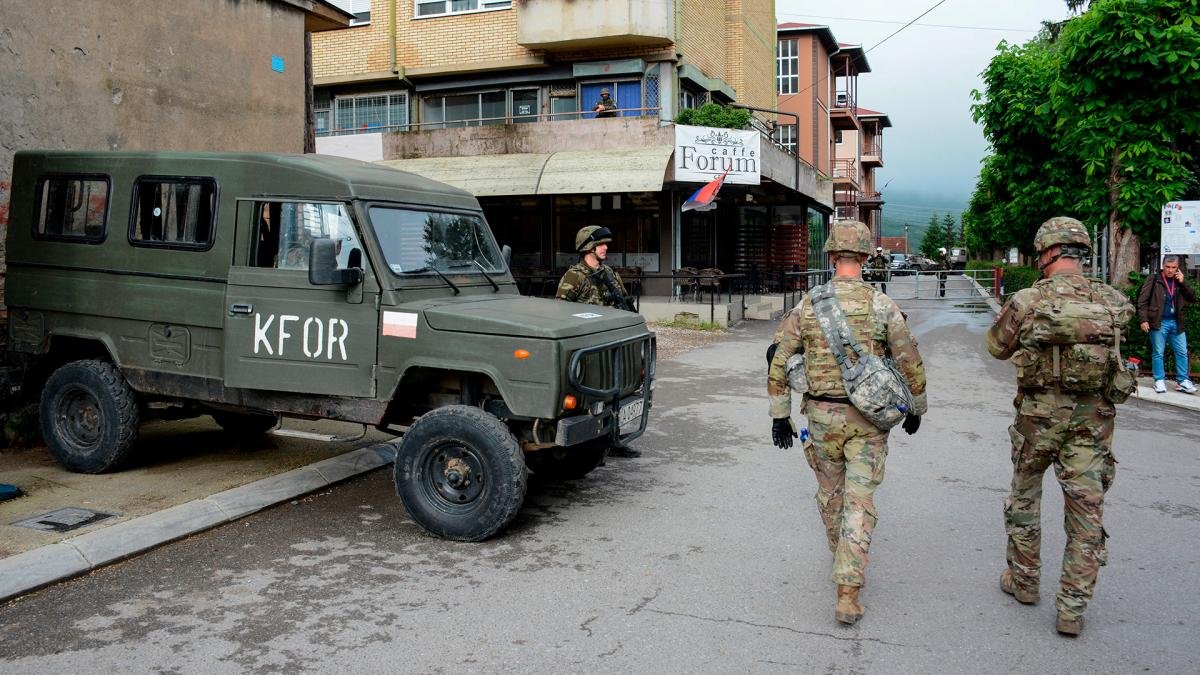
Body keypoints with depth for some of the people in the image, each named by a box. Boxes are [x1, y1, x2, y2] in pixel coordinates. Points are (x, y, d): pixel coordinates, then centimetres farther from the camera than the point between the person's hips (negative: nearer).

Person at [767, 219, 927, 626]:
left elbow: (779, 364, 0)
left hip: (821, 415, 2)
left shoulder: (806, 306, -2)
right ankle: (847, 594, -3)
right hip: (867, 417, -2)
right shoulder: (880, 305, -8)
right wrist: (916, 409, 14)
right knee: (859, 503, 1)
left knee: (830, 493, 20)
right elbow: (911, 364, -2)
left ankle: (846, 566, 39)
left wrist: (780, 416, 8)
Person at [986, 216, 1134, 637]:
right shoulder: (1112, 303, -4)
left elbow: (997, 347, 2)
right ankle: (1072, 610, 10)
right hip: (1092, 422, 2)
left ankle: (1023, 581, 31)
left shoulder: (1027, 301, -12)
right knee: (1086, 512, 8)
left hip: (1038, 418, -1)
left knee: (1024, 498, 20)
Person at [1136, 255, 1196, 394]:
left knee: (1182, 352, 5)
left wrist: (1183, 283, -6)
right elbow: (1142, 301, -6)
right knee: (1158, 353, 2)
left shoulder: (1179, 281, 10)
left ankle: (1182, 381, 12)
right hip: (1159, 322, -4)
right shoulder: (1153, 280, -4)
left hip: (1176, 323, 5)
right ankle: (1160, 381, 10)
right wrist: (1143, 320, -13)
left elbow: (1192, 299, 4)